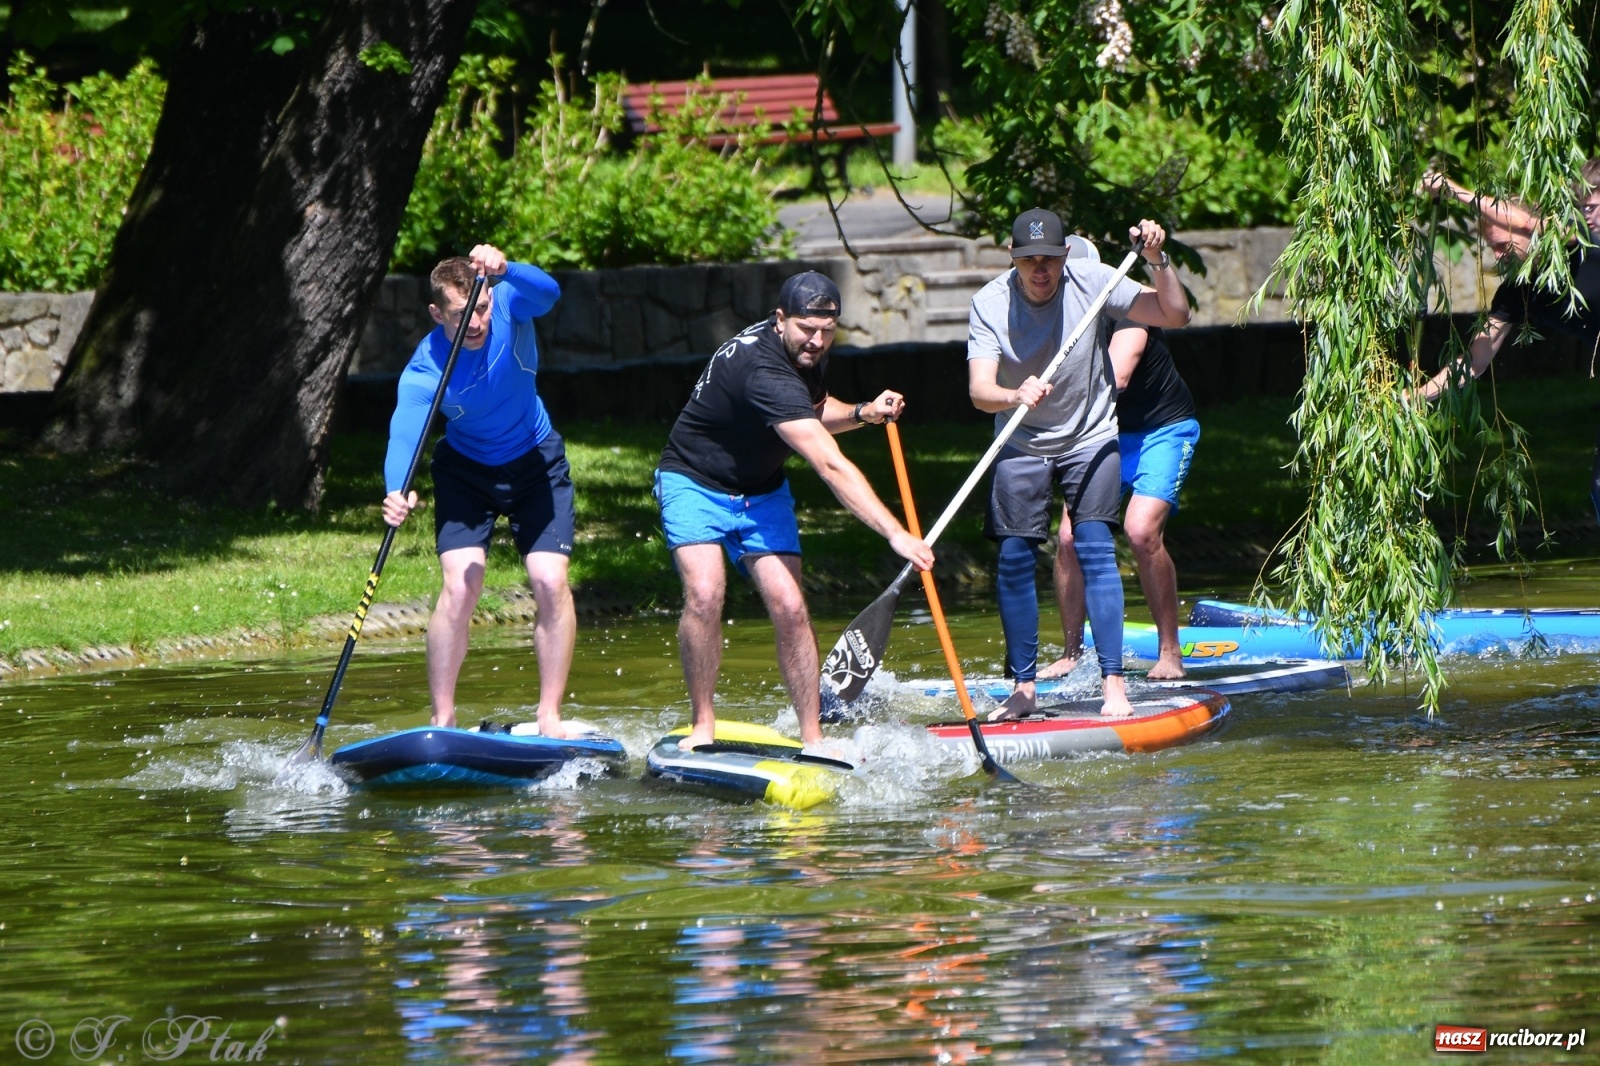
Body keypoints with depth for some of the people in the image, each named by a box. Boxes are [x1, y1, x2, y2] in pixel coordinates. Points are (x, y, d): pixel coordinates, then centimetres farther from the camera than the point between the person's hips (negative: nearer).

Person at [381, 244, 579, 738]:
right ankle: (442, 722, -12)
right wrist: (397, 494, -61)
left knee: (551, 583, -11)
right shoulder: (423, 373, -28)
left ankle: (549, 717, -4)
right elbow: (404, 437, -41)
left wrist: (502, 270, -65)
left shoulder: (509, 305, -23)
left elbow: (547, 291, -44)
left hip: (536, 462, 1)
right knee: (459, 586, -17)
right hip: (466, 470, -1)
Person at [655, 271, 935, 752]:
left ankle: (812, 738, -6)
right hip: (695, 483, -7)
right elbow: (830, 465, -40)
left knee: (789, 607, -9)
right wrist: (895, 533, -45)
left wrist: (862, 413, -4)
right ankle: (703, 726, -13)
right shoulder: (764, 371, -34)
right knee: (705, 595, -27)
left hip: (761, 492, 7)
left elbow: (813, 412, 18)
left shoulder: (807, 354, -5)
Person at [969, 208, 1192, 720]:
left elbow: (1175, 314, -15)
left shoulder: (1091, 283, -16)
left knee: (1094, 548, -14)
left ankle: (1113, 683, -15)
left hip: (1089, 437, -1)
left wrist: (1157, 261, -30)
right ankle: (1023, 687, 7)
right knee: (1015, 558, -4)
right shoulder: (990, 304, -17)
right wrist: (1015, 397, -49)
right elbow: (979, 390, -28)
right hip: (1021, 443, 1)